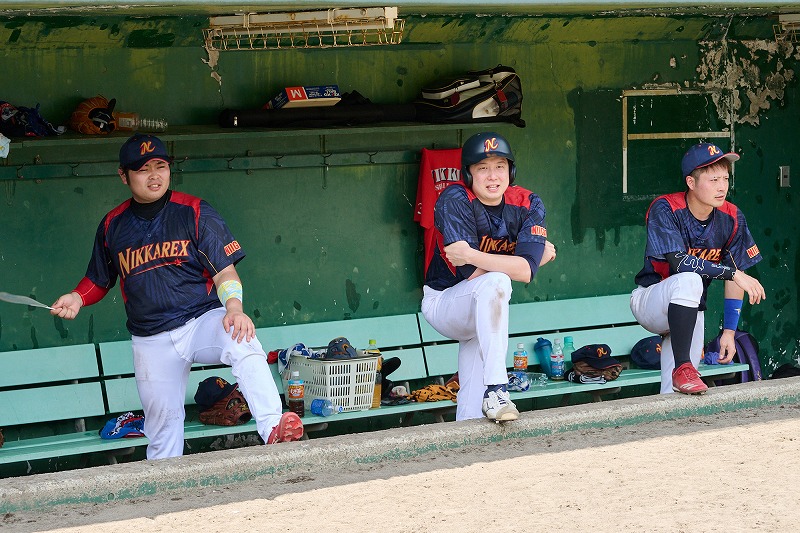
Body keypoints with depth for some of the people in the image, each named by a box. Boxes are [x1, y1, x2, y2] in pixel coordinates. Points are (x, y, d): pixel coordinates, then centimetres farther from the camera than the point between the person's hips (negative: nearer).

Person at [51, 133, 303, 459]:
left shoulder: (194, 212, -2)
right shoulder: (113, 225, 7)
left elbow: (224, 269, -7)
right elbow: (98, 280, 20)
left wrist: (234, 308, -26)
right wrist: (77, 298, -1)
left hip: (202, 321, -3)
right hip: (151, 342, 3)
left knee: (243, 343, -34)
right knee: (162, 420, 4)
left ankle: (272, 430, -45)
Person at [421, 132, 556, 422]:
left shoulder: (528, 205, -9)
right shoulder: (455, 200, -21)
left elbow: (526, 272, -24)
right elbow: (474, 274, -27)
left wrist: (472, 255, -34)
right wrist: (539, 255, -20)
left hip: (485, 315, 5)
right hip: (442, 303, -5)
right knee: (495, 282, -35)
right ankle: (495, 389, -37)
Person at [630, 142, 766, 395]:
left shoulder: (732, 218, -6)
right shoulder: (665, 209, -19)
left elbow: (735, 279, -3)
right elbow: (678, 261, -31)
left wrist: (729, 331, -7)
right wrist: (733, 273, -33)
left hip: (690, 313, 4)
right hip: (649, 303, -4)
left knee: (677, 395, -8)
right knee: (689, 279, -36)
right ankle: (682, 368, -33)